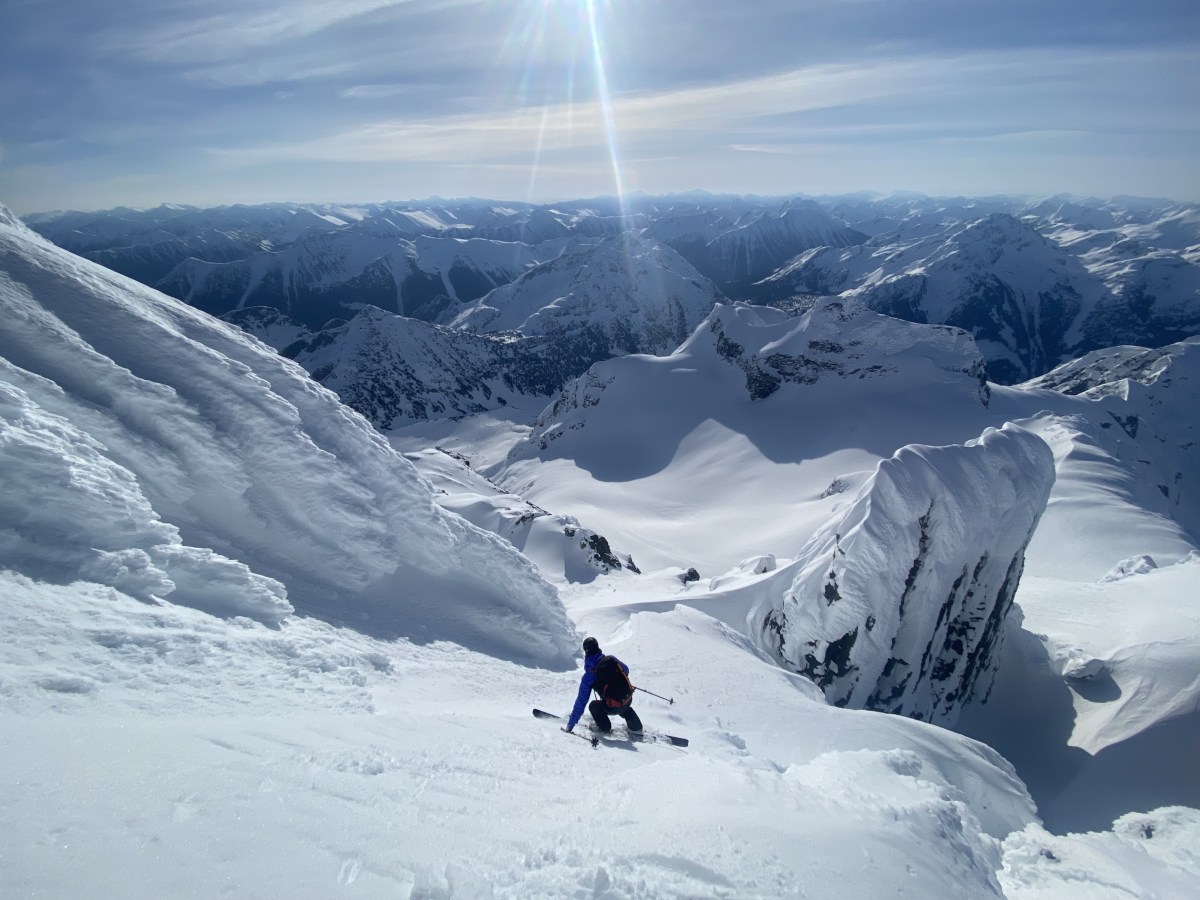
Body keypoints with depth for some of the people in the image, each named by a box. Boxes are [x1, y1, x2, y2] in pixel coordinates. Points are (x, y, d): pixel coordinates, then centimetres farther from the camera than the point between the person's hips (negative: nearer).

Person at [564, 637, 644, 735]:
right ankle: (636, 727, 37)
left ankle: (605, 728, 25)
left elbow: (581, 702, -5)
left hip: (613, 708, -4)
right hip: (629, 700, 4)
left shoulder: (588, 676, -10)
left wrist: (571, 724, 5)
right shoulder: (612, 659, -4)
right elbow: (626, 670, 18)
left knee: (593, 706, 23)